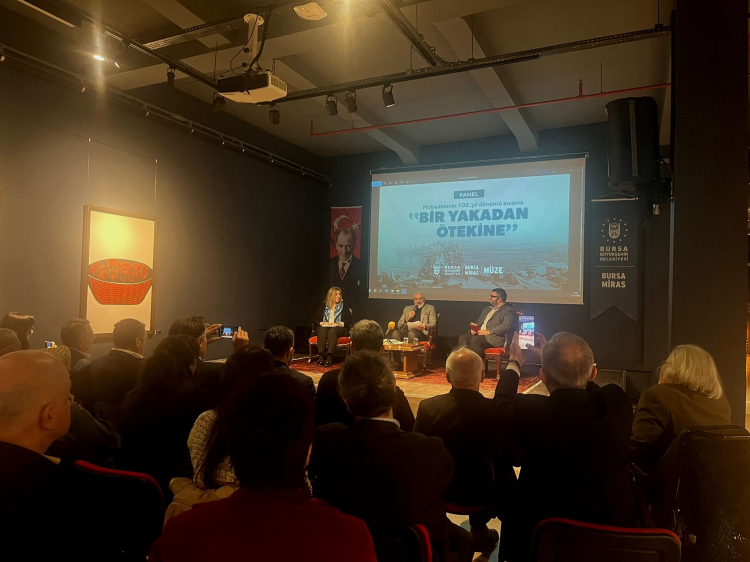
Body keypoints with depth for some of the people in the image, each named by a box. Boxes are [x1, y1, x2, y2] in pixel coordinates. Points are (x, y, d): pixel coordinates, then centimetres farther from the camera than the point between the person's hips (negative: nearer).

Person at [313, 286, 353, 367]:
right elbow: (316, 319, 12)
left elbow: (349, 321, 5)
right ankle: (321, 356, -43)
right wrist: (322, 323, -9)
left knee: (332, 331, -37)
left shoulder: (344, 307, 15)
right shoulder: (323, 305, 18)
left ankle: (329, 357, -47)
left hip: (339, 328, -1)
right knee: (322, 330, -35)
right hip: (324, 327, 1)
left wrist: (340, 324, -12)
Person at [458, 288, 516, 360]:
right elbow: (479, 322, 29)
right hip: (479, 333, 8)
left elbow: (506, 326, -14)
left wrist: (488, 332, -19)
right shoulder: (487, 309, 27)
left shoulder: (509, 310, 1)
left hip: (495, 337, -7)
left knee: (475, 340, -33)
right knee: (463, 338, -19)